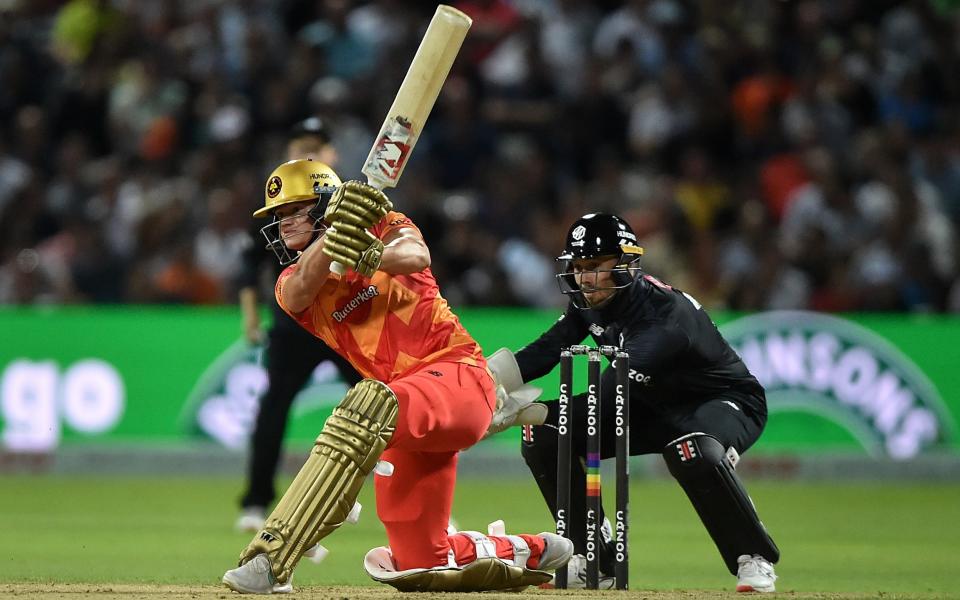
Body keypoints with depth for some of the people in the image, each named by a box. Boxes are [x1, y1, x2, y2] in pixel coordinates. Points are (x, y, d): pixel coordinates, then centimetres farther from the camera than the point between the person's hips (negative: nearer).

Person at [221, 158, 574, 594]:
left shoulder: (384, 226, 5)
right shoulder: (293, 282, 12)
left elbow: (416, 256, -20)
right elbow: (303, 287, -15)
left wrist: (371, 257, -43)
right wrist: (335, 233, -36)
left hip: (459, 375, -7)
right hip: (411, 407, 7)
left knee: (370, 404, -39)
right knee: (425, 564, 6)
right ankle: (528, 553, 35)